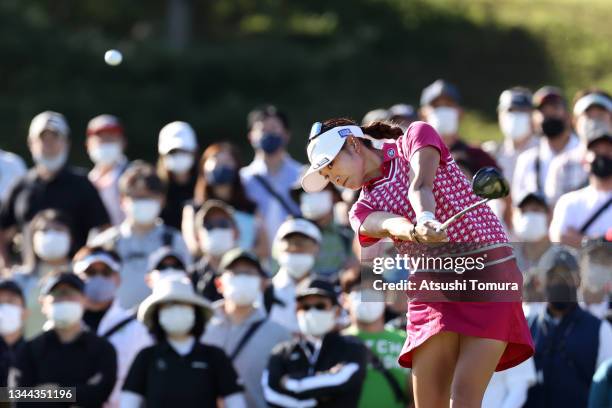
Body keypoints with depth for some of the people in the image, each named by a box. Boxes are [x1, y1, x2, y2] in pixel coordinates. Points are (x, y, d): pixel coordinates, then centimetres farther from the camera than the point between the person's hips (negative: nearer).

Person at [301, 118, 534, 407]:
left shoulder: (417, 136, 7)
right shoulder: (362, 211, 12)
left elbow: (420, 187, -14)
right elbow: (389, 225, -12)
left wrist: (425, 217, -36)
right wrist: (416, 232, -36)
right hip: (432, 296, 5)